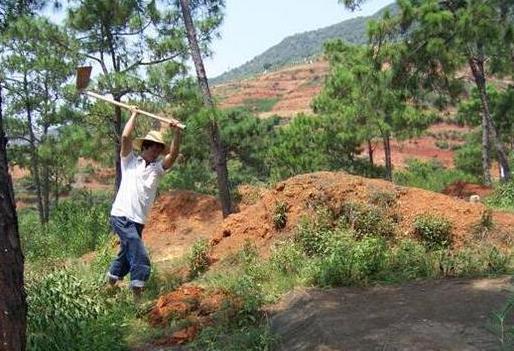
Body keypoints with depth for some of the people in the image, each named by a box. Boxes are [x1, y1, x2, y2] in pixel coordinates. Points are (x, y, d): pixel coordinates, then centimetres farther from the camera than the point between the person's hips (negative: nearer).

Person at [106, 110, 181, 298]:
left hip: (138, 222, 6)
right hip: (122, 216, -6)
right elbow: (125, 137, -7)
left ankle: (110, 285, 39)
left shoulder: (157, 168, 15)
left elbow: (173, 154, -1)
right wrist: (134, 115, 2)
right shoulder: (130, 161, 6)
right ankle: (137, 295, -16)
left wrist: (177, 132, -11)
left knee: (127, 255, 19)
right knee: (141, 259, -17)